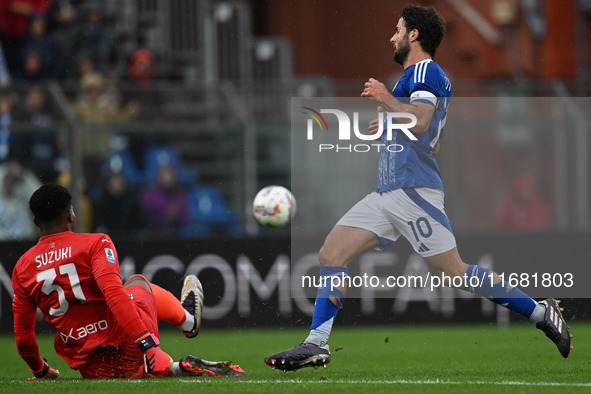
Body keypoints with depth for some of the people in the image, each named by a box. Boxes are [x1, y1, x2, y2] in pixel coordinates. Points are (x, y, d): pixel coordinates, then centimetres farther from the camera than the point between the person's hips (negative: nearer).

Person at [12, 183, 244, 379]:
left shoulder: (22, 268, 2)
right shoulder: (95, 244, -9)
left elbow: (23, 337, 5)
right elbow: (114, 294, -24)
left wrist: (40, 371, 22)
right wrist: (146, 340, -26)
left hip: (90, 370, 2)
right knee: (138, 283, 32)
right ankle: (189, 321, 54)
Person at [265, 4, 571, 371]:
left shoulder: (425, 71, -7)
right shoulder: (419, 74, 24)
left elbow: (420, 121, -24)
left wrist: (386, 98, -15)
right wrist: (388, 124, 31)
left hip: (414, 190, -10)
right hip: (387, 194, 10)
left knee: (454, 272, -11)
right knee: (331, 254, 0)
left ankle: (541, 313, -1)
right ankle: (317, 344, -3)